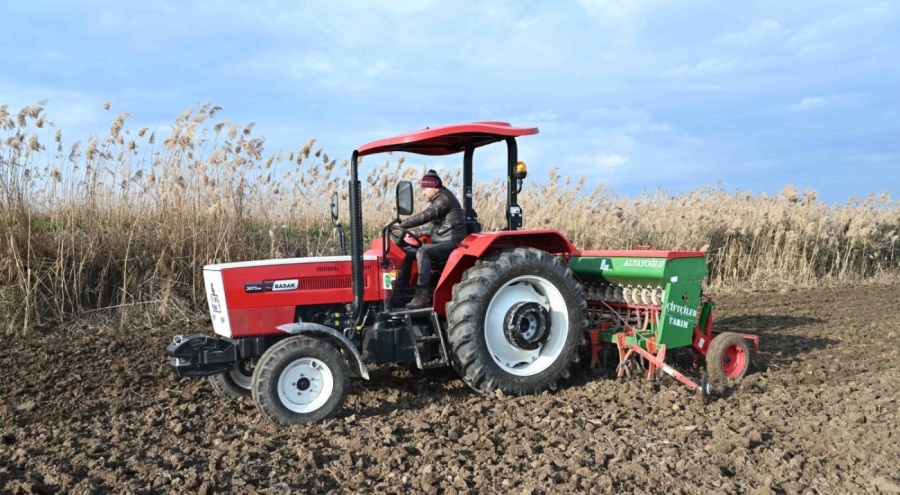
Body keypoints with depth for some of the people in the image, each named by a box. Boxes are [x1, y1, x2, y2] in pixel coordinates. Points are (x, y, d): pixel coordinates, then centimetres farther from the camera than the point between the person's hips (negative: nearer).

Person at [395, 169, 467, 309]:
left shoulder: (443, 198, -12)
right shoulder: (437, 200, 19)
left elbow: (425, 216, -23)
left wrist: (401, 225, -22)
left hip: (451, 243, -11)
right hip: (441, 242, 11)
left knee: (422, 252, -33)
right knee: (407, 251, 7)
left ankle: (423, 295, -36)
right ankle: (401, 290, 4)